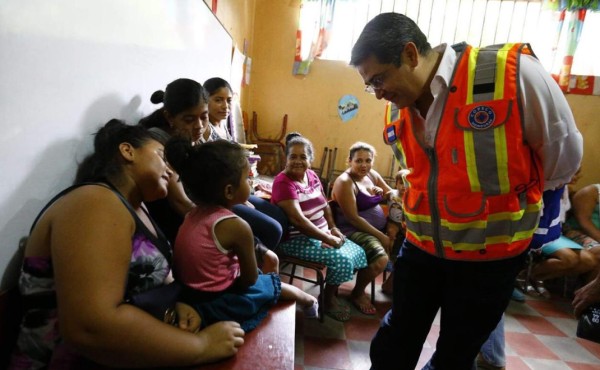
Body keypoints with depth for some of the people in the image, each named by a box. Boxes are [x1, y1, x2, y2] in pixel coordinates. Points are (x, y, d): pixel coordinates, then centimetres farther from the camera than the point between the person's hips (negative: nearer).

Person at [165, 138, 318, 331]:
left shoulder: (194, 214, -4)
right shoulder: (237, 226, -26)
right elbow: (250, 278, -14)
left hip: (191, 295, 7)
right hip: (217, 305, -7)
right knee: (275, 284, 17)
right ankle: (308, 301, 45)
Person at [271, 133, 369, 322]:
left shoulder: (312, 176, 6)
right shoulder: (283, 182, -19)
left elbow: (325, 205, 17)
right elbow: (297, 219, -27)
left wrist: (333, 228, 1)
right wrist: (327, 239, -24)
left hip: (322, 234, 9)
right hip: (296, 240, -8)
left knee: (358, 253, 2)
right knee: (342, 260, -20)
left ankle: (332, 290, 20)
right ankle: (328, 300, 6)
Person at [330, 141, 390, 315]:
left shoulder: (372, 174, 8)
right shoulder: (345, 182, -15)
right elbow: (353, 218, -20)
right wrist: (381, 236, -20)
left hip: (380, 227, 9)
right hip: (354, 230, -8)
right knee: (380, 259, -30)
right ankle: (357, 293, -2)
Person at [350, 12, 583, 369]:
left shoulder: (514, 73, -21)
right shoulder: (396, 111, -3)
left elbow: (564, 152, -7)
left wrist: (508, 198, 6)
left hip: (490, 255, -4)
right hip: (420, 247, 4)